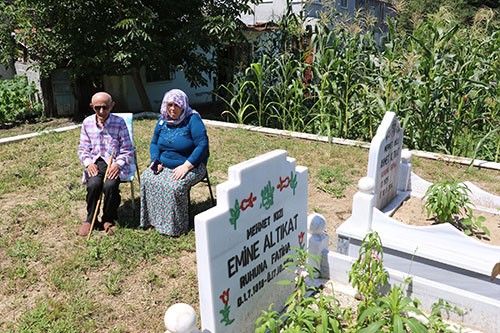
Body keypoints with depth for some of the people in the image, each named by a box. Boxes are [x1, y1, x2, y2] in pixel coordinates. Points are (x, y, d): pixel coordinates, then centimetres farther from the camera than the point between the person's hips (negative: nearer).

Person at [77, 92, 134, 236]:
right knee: (93, 184, -29)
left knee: (110, 185, -31)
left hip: (114, 163, -2)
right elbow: (83, 149, 12)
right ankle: (90, 219, -2)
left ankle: (108, 219, -2)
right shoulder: (87, 123, 7)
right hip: (95, 163, 2)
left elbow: (127, 150, -2)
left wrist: (117, 164, -17)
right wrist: (88, 163, -7)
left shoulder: (119, 122, -3)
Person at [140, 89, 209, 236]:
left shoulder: (192, 119, -12)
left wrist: (186, 166, -25)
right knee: (146, 178, -17)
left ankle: (175, 227, -13)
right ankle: (152, 219, -4)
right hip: (164, 165, 6)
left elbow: (202, 145, -20)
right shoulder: (162, 121, 8)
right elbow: (154, 143, 17)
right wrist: (155, 161, -3)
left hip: (190, 166, -6)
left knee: (175, 186, -31)